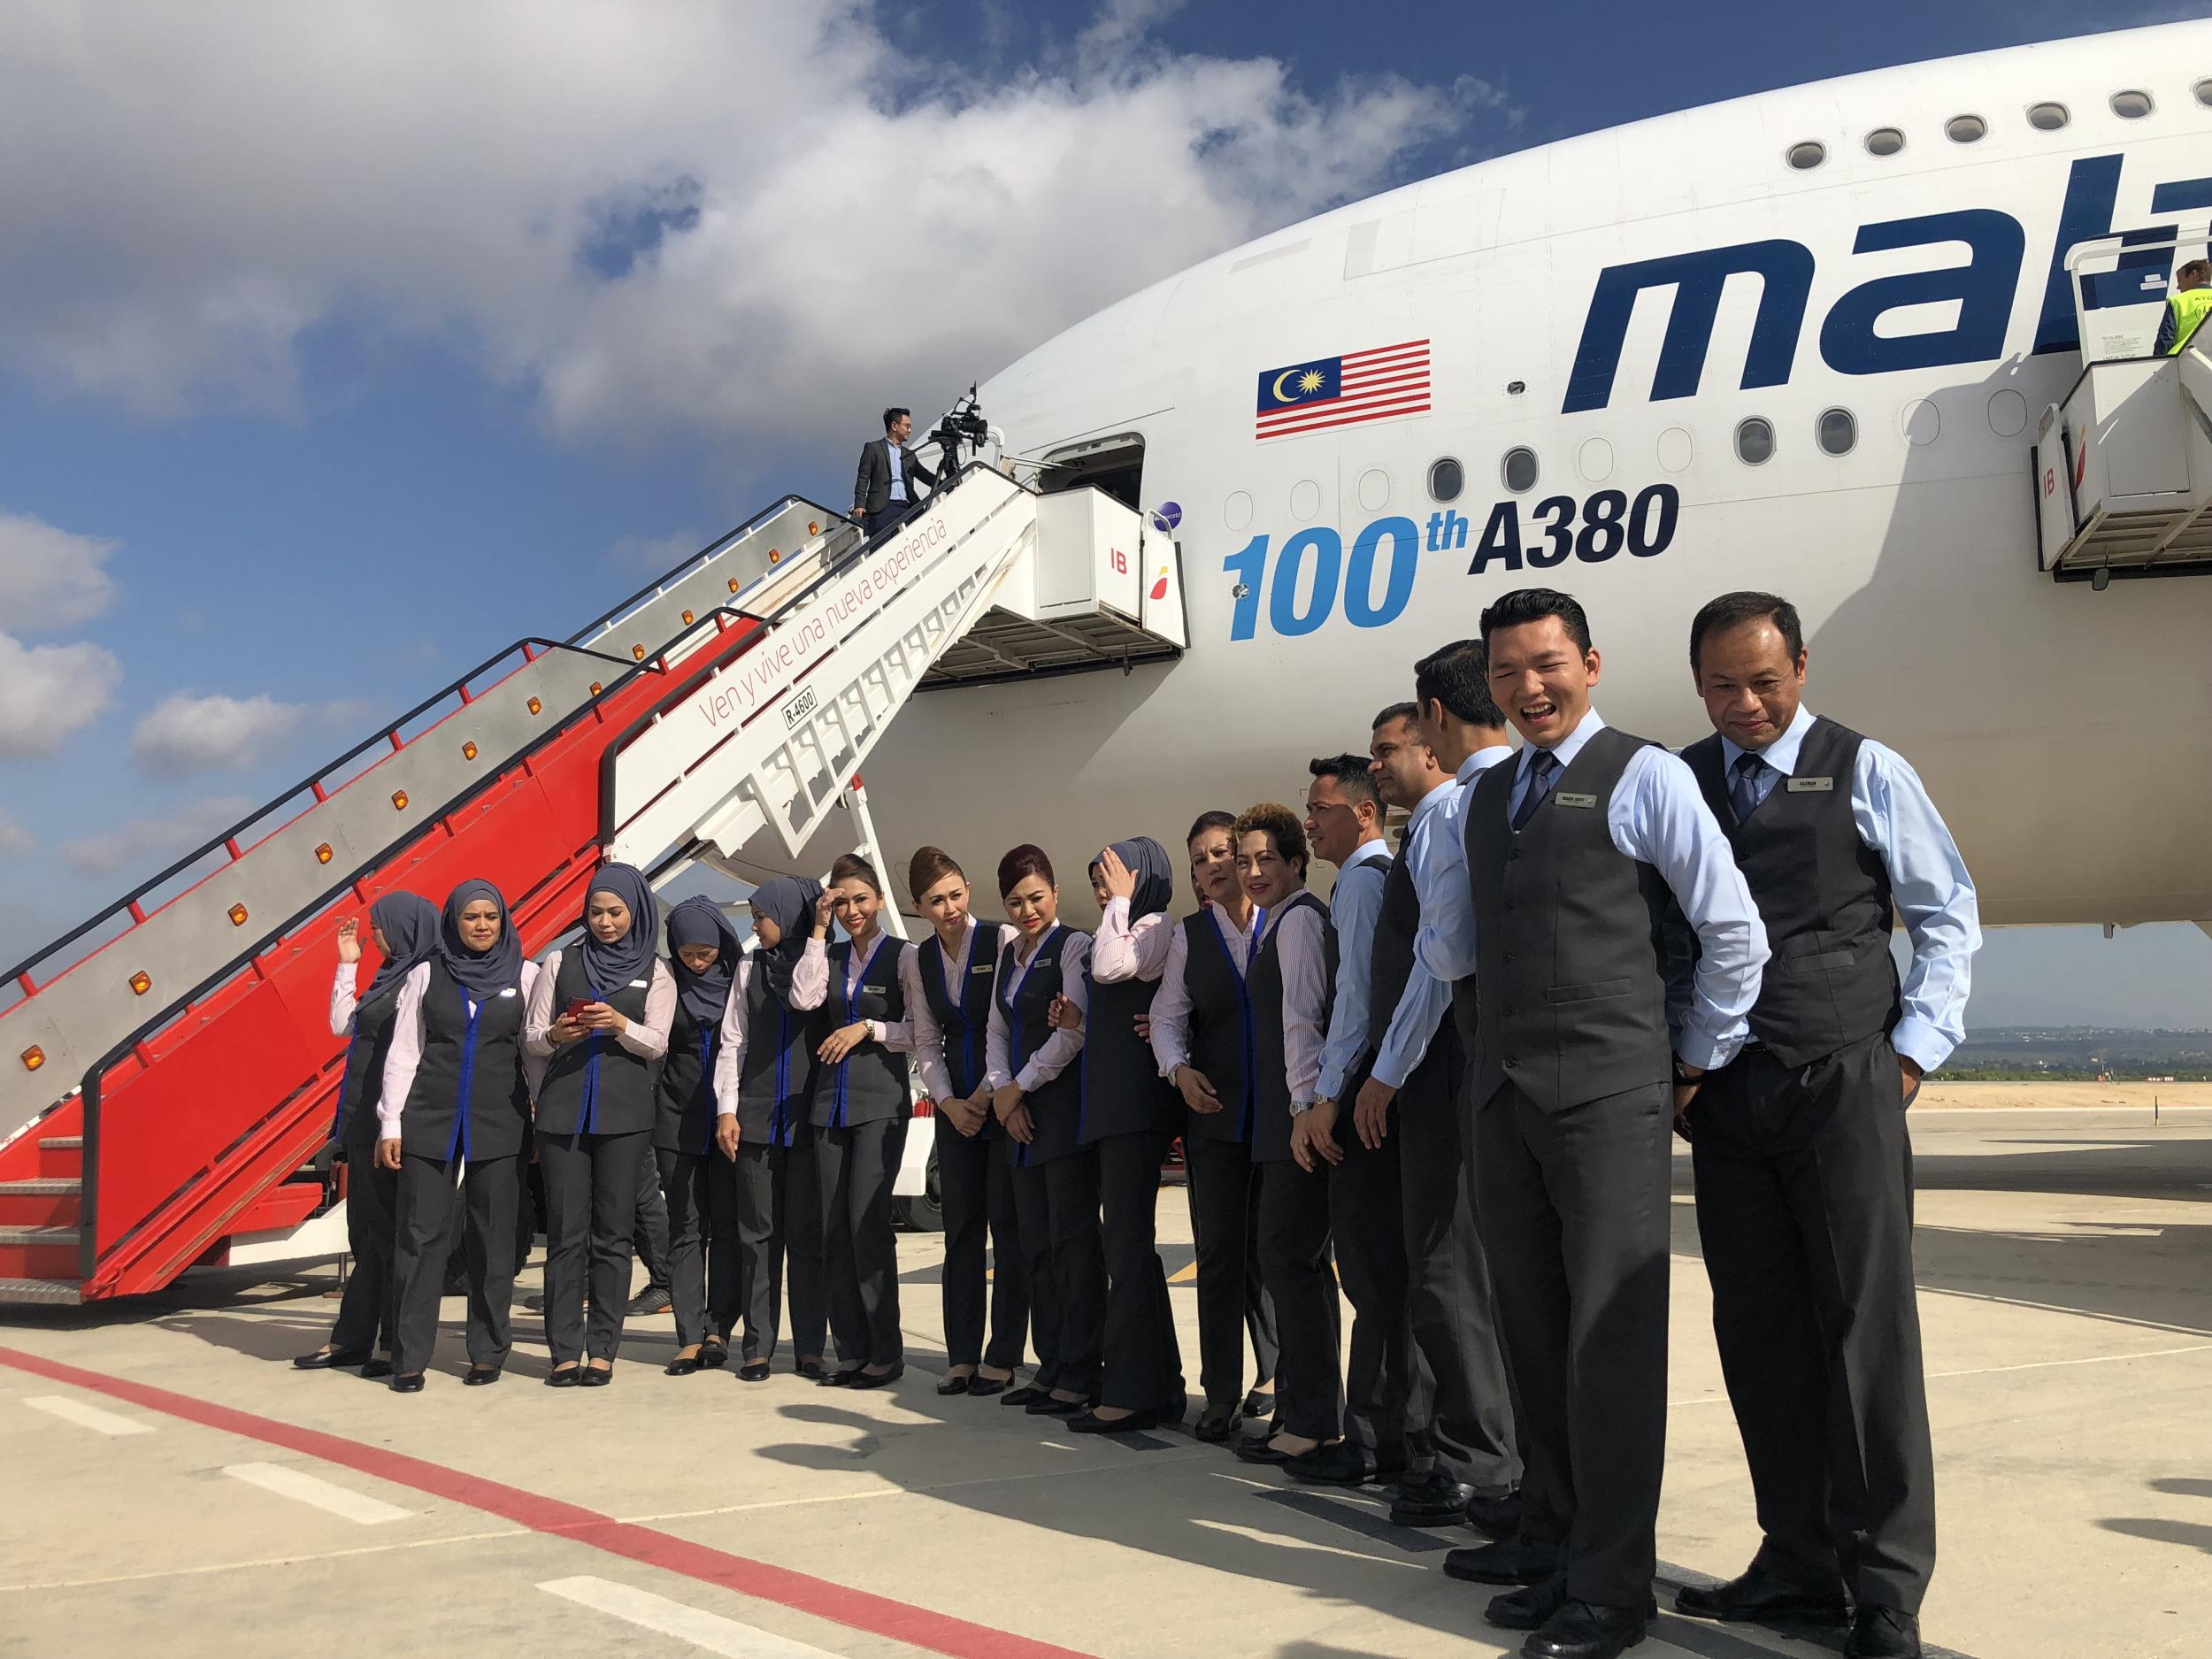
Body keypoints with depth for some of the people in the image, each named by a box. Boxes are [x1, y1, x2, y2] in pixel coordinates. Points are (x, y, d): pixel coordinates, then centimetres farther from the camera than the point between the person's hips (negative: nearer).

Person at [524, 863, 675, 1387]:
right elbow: (529, 1038, 10)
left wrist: (619, 1024, -19)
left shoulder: (655, 971, 9)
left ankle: (602, 1351, 5)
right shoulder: (561, 963, 11)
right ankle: (565, 1351, 4)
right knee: (566, 1234, -1)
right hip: (563, 1108, 1)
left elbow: (656, 1044, 0)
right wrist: (555, 1035, -12)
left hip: (624, 1113, -1)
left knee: (612, 1234, 0)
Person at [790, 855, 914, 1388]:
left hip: (881, 1103, -5)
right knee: (834, 1227, 4)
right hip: (831, 1101, 5)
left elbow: (917, 1032, -3)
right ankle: (851, 1350, 11)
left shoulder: (903, 956, 0)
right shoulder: (829, 957, 14)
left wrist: (867, 1029, -13)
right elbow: (803, 999, -6)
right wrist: (819, 931, -3)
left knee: (867, 1220, -11)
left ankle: (886, 1352, -2)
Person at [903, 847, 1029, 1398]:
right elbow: (926, 1040, 10)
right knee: (960, 1227, 6)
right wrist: (948, 1101, -2)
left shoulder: (1003, 941, -8)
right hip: (956, 1104, 5)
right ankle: (962, 1356, 14)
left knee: (1007, 1225, -2)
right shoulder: (918, 959, 8)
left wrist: (988, 1093, -10)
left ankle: (1003, 1358, 7)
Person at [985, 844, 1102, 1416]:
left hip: (1066, 1105, -8)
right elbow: (997, 1031, 18)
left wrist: (1020, 1085, -7)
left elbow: (1075, 1029, -14)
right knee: (1035, 1241, 9)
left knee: (1073, 1240, -6)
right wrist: (1002, 1092, 2)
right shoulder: (1009, 955, 18)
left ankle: (1080, 1377, -1)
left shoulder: (1073, 945, -6)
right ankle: (1051, 1367, 17)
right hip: (1021, 1112, 8)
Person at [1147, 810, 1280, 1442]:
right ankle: (1221, 1394, 9)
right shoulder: (1188, 935, 9)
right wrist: (1179, 1069, -7)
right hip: (1213, 1107, 2)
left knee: (1269, 1247, 5)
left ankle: (1274, 1375, 23)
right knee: (1218, 1250, 1)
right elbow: (1167, 1015, 10)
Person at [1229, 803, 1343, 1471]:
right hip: (1286, 1117, 10)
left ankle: (1310, 1418, -3)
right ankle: (1314, 1411, 20)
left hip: (1304, 1118, -10)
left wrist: (1306, 1107, -21)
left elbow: (1302, 1017, -17)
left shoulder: (1298, 919, -9)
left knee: (1286, 1255, -9)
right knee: (1301, 1262, 12)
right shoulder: (1278, 924, 21)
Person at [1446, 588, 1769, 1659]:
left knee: (1612, 1341, -3)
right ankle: (1560, 1550, 25)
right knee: (1533, 1337, 13)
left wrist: (1699, 1058, 2)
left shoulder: (1645, 777, -2)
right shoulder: (1484, 796, 17)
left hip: (1609, 1096, -6)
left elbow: (1735, 934, -2)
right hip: (1503, 1096, 7)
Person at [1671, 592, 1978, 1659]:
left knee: (1865, 1329, -2)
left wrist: (1915, 1051, -2)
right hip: (1722, 1095, 3)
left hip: (1842, 1087, -3)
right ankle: (1798, 1565, 18)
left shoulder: (1867, 772, 2)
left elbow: (1949, 918, 5)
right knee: (1758, 1332, 7)